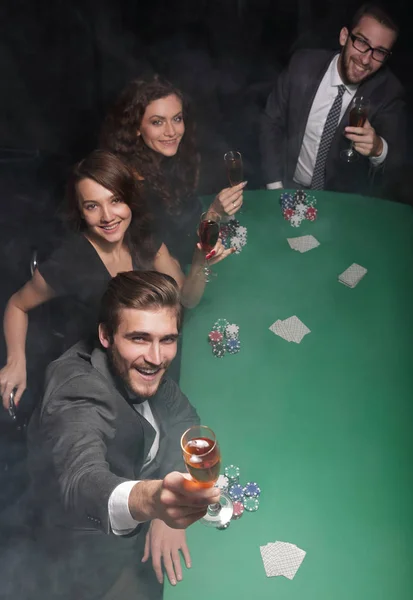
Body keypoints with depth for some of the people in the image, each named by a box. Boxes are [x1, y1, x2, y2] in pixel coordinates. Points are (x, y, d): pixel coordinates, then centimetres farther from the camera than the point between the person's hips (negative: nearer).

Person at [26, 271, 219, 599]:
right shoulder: (78, 387, -33)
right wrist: (149, 500, -69)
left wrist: (169, 499, -22)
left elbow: (184, 420, -7)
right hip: (93, 556, -7)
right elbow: (81, 480, -49)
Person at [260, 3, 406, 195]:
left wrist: (379, 149, -37)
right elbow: (272, 122, -4)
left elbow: (396, 159, -14)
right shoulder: (304, 64, -14)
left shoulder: (388, 91, -15)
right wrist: (275, 186, -11)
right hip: (291, 186, -4)